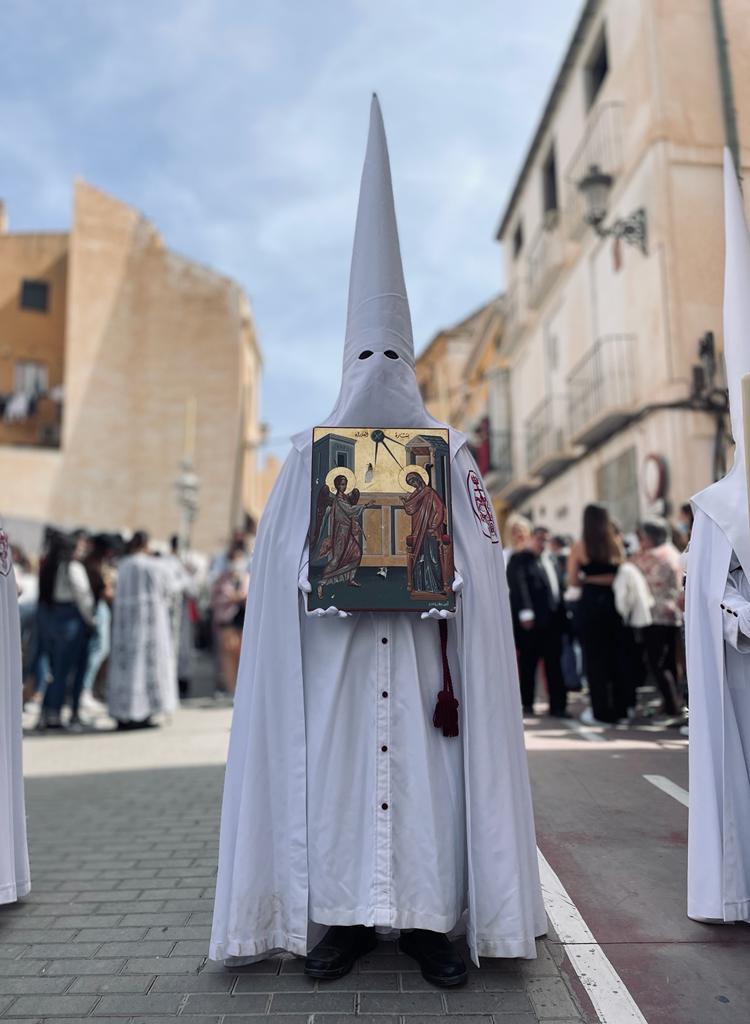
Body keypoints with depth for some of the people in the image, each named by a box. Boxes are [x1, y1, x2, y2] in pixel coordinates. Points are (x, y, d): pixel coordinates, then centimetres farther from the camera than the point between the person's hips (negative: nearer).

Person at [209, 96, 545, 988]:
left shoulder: (450, 455, 5)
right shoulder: (309, 454, 6)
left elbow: (470, 580, 1)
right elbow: (287, 573, 5)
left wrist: (456, 677, -4)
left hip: (421, 656, 0)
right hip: (334, 658, 0)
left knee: (430, 778, 2)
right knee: (337, 775, 3)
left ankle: (431, 919, 19)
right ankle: (343, 917, 20)